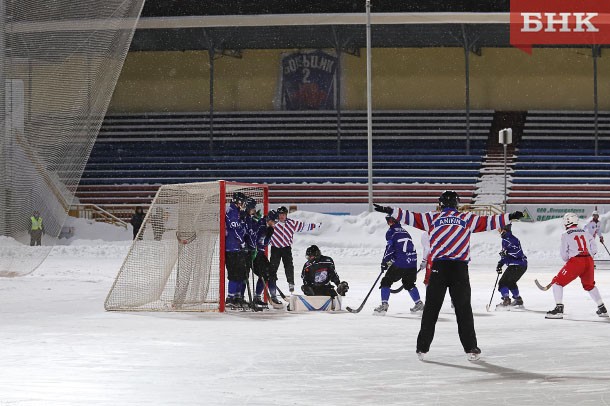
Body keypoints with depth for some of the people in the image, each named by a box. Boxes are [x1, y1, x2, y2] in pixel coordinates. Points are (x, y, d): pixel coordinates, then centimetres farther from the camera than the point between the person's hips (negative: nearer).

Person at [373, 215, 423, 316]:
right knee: (409, 283, 25)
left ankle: (384, 305, -7)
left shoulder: (391, 232, -1)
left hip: (400, 263, -7)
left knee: (386, 281, 3)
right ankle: (419, 303, 25)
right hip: (412, 262, 7)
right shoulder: (405, 232, 21)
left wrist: (384, 262, 0)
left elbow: (390, 248, -9)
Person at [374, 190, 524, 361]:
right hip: (460, 268, 0)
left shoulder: (433, 218, 10)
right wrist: (510, 217, 20)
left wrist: (388, 211, 14)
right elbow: (489, 222, 12)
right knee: (463, 309, 5)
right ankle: (471, 348, 2)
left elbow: (410, 217, 9)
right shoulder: (467, 219, 11)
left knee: (431, 308, 6)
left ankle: (422, 347, 8)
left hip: (438, 268, 0)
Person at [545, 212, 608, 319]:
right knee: (589, 285, 29)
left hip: (575, 262, -5)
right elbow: (594, 250, 11)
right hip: (589, 261, 5)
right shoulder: (586, 233, 14)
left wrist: (568, 260, 22)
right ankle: (602, 309, 31)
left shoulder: (566, 235, 1)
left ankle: (559, 309, -10)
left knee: (558, 282, 4)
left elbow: (564, 255, 2)